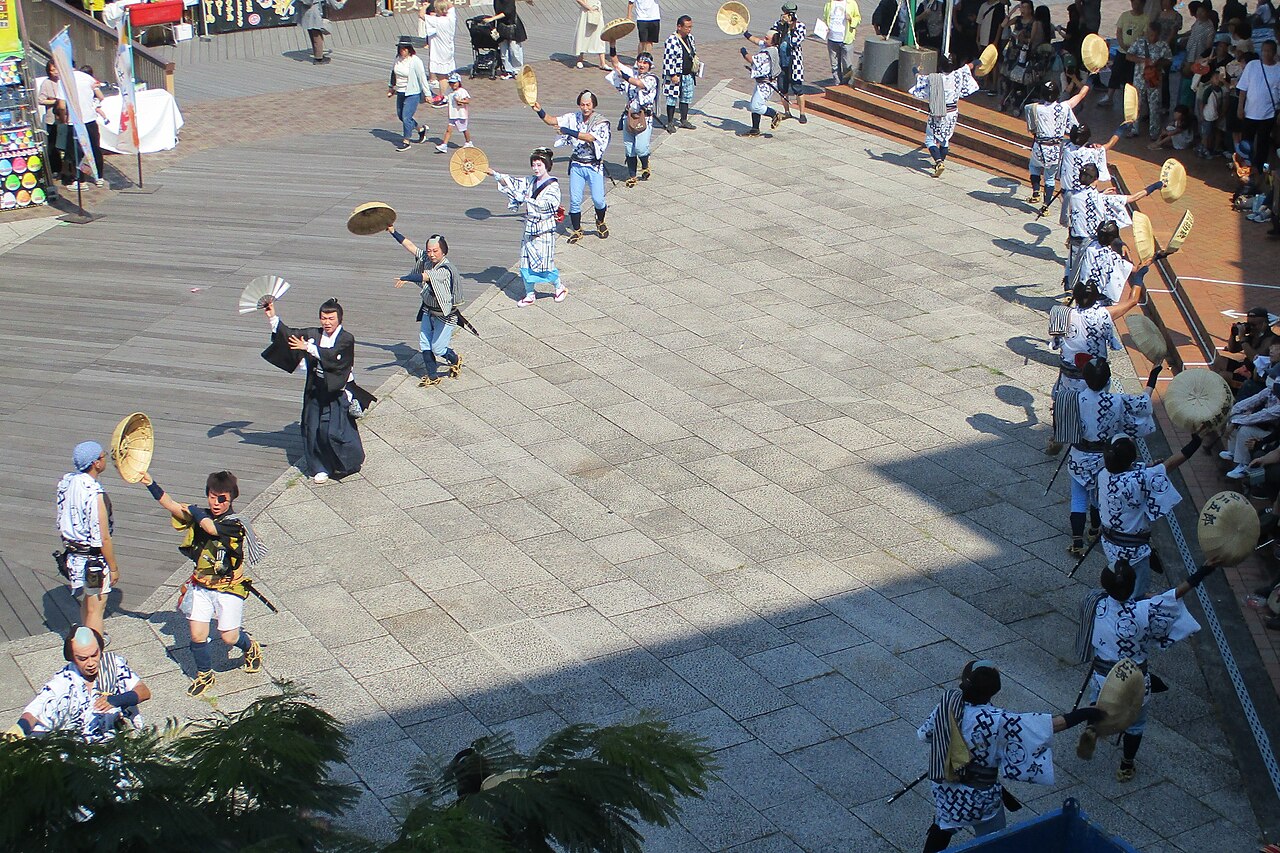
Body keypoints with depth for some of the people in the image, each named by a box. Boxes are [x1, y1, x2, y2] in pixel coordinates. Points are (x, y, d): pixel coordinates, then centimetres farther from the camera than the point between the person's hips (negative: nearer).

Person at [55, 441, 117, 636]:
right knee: (96, 609, 5)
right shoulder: (95, 495, -27)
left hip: (72, 554, 8)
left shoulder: (66, 483, -3)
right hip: (94, 559, -8)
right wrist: (113, 568, -11)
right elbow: (104, 538, -22)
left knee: (86, 603, 26)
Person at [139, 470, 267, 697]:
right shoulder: (200, 515, 0)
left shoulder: (235, 524, -17)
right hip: (200, 586, 4)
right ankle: (204, 674, 25)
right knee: (197, 634, 1)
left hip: (228, 588, -4)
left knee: (229, 637, 0)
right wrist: (150, 484, -23)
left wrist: (192, 510, -15)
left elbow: (211, 527, -34)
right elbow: (171, 506, -9)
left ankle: (251, 648, 36)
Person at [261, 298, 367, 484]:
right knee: (313, 428, 6)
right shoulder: (313, 334, 5)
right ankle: (321, 467, 19)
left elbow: (332, 355, -25)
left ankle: (353, 459, 21)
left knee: (335, 430, -4)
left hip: (336, 391, -5)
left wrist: (308, 348, -29)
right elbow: (290, 335, 8)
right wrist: (272, 317, 0)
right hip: (315, 390, 5)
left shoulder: (347, 339, -11)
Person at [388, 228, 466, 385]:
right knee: (424, 345, 8)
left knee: (437, 348, 4)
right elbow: (411, 246, 4)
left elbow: (426, 276, -46)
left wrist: (407, 278, -61)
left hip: (445, 315, -7)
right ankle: (432, 377, 24)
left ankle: (455, 360, 36)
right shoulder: (426, 258, -4)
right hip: (428, 310, 7)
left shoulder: (445, 269, -28)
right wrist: (393, 232, 1)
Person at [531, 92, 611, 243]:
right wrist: (540, 111, -23)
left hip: (594, 166, -3)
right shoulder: (573, 118, 2)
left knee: (598, 199, -3)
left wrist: (568, 131, -33)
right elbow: (552, 120, -4)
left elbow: (590, 137, -26)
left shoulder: (601, 122, -9)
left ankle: (600, 223, 26)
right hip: (576, 165, 3)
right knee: (574, 200, 0)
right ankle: (576, 230, 14)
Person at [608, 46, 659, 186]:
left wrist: (622, 74, -19)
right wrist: (612, 46, 0)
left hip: (644, 118, -5)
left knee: (640, 148, -12)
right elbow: (615, 63, 12)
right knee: (628, 148, 4)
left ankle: (645, 167, 17)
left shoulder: (651, 79, -4)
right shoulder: (632, 74, 12)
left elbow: (639, 83, -23)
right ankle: (631, 175, 15)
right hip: (629, 116, 5)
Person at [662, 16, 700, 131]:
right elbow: (668, 59, -19)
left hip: (689, 75, 8)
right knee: (672, 99, 2)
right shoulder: (672, 40, -18)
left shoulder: (690, 37, 6)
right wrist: (673, 75, -20)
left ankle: (684, 121, 28)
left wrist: (696, 64, 18)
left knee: (686, 98, 16)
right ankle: (670, 123, 11)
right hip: (676, 76, -8)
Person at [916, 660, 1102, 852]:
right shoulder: (997, 722, -31)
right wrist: (1084, 714, -17)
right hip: (980, 798, -4)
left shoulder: (948, 704, -18)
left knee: (942, 828, 31)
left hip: (944, 788, 4)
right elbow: (1052, 725, -27)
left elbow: (923, 733, -1)